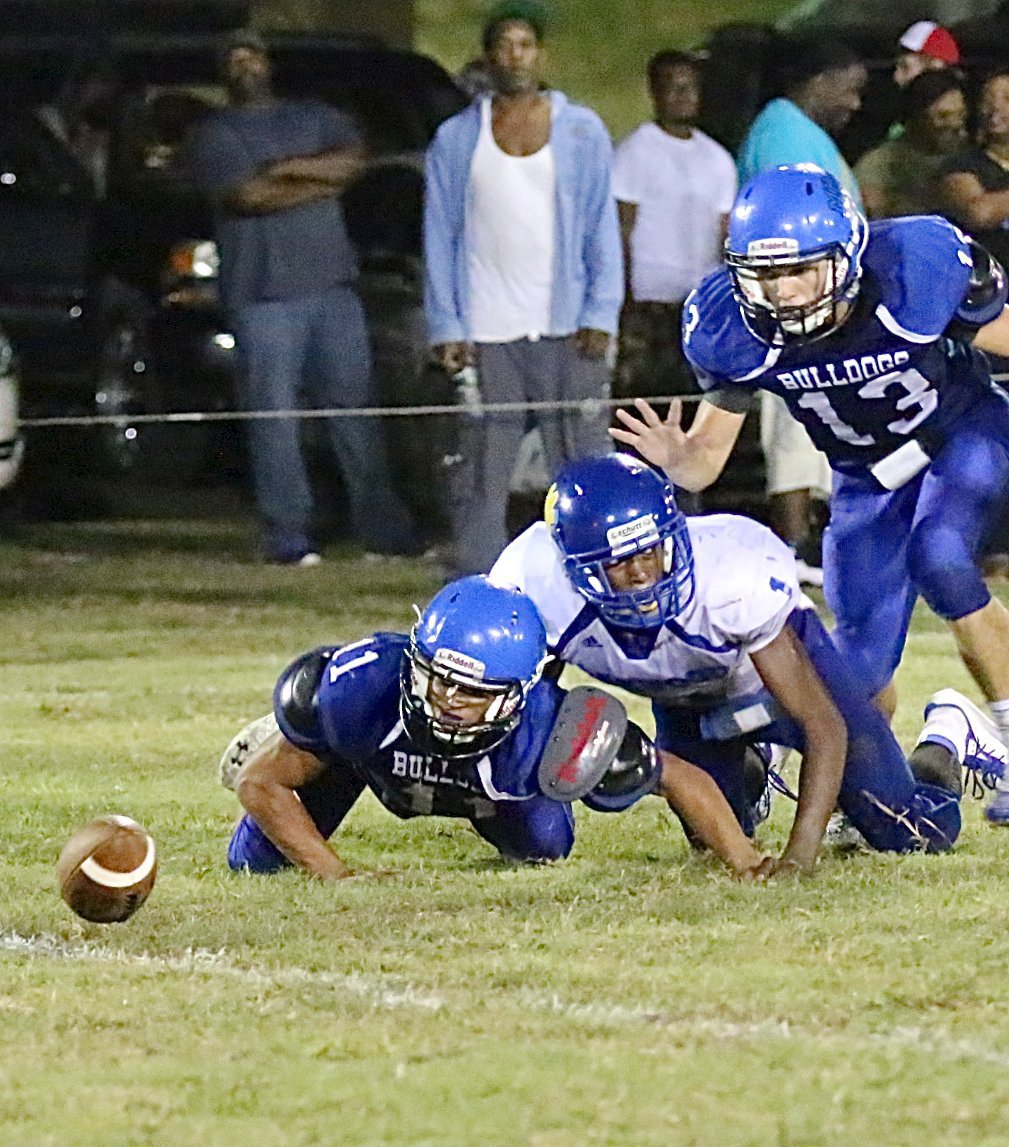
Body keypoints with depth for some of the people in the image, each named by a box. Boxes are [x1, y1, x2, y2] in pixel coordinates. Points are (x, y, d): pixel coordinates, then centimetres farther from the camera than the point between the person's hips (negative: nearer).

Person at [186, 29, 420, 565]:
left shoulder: (315, 118, 18)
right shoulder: (215, 135, 6)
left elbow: (352, 159, -1)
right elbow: (249, 195, -10)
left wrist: (288, 168, -11)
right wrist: (321, 180, -2)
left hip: (332, 283, 3)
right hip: (264, 294, -3)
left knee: (355, 406, 2)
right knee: (274, 415, -7)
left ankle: (380, 522, 6)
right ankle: (287, 535, -5)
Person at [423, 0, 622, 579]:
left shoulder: (583, 130, 8)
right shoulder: (456, 140, 9)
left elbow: (603, 228, 8)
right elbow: (440, 238, 8)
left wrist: (601, 315, -3)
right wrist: (447, 328, -1)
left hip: (568, 331, 0)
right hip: (487, 335, 0)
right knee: (481, 472, -2)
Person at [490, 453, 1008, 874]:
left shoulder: (732, 579, -43)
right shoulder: (534, 585, -36)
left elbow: (822, 725, -39)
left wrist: (801, 852, -48)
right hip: (685, 701, 3)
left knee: (916, 835, -4)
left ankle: (945, 738, 29)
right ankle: (751, 772, 47)